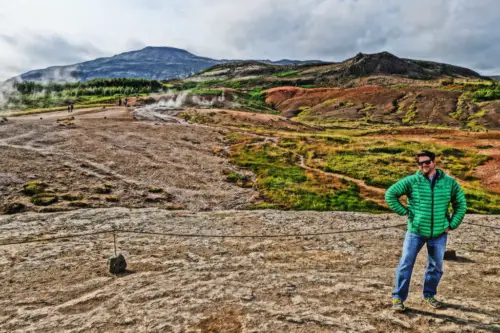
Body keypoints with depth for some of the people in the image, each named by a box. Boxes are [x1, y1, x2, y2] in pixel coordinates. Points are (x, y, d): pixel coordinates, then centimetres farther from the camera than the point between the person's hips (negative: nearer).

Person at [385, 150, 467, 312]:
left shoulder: (449, 182, 0)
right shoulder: (411, 181, -7)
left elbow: (461, 204, 10)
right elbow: (390, 194, -5)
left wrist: (452, 225, 2)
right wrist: (404, 211, -9)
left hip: (439, 234, 3)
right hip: (415, 232, -2)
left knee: (436, 266, 15)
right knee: (406, 264, -2)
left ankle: (429, 295, 36)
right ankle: (398, 298, 9)